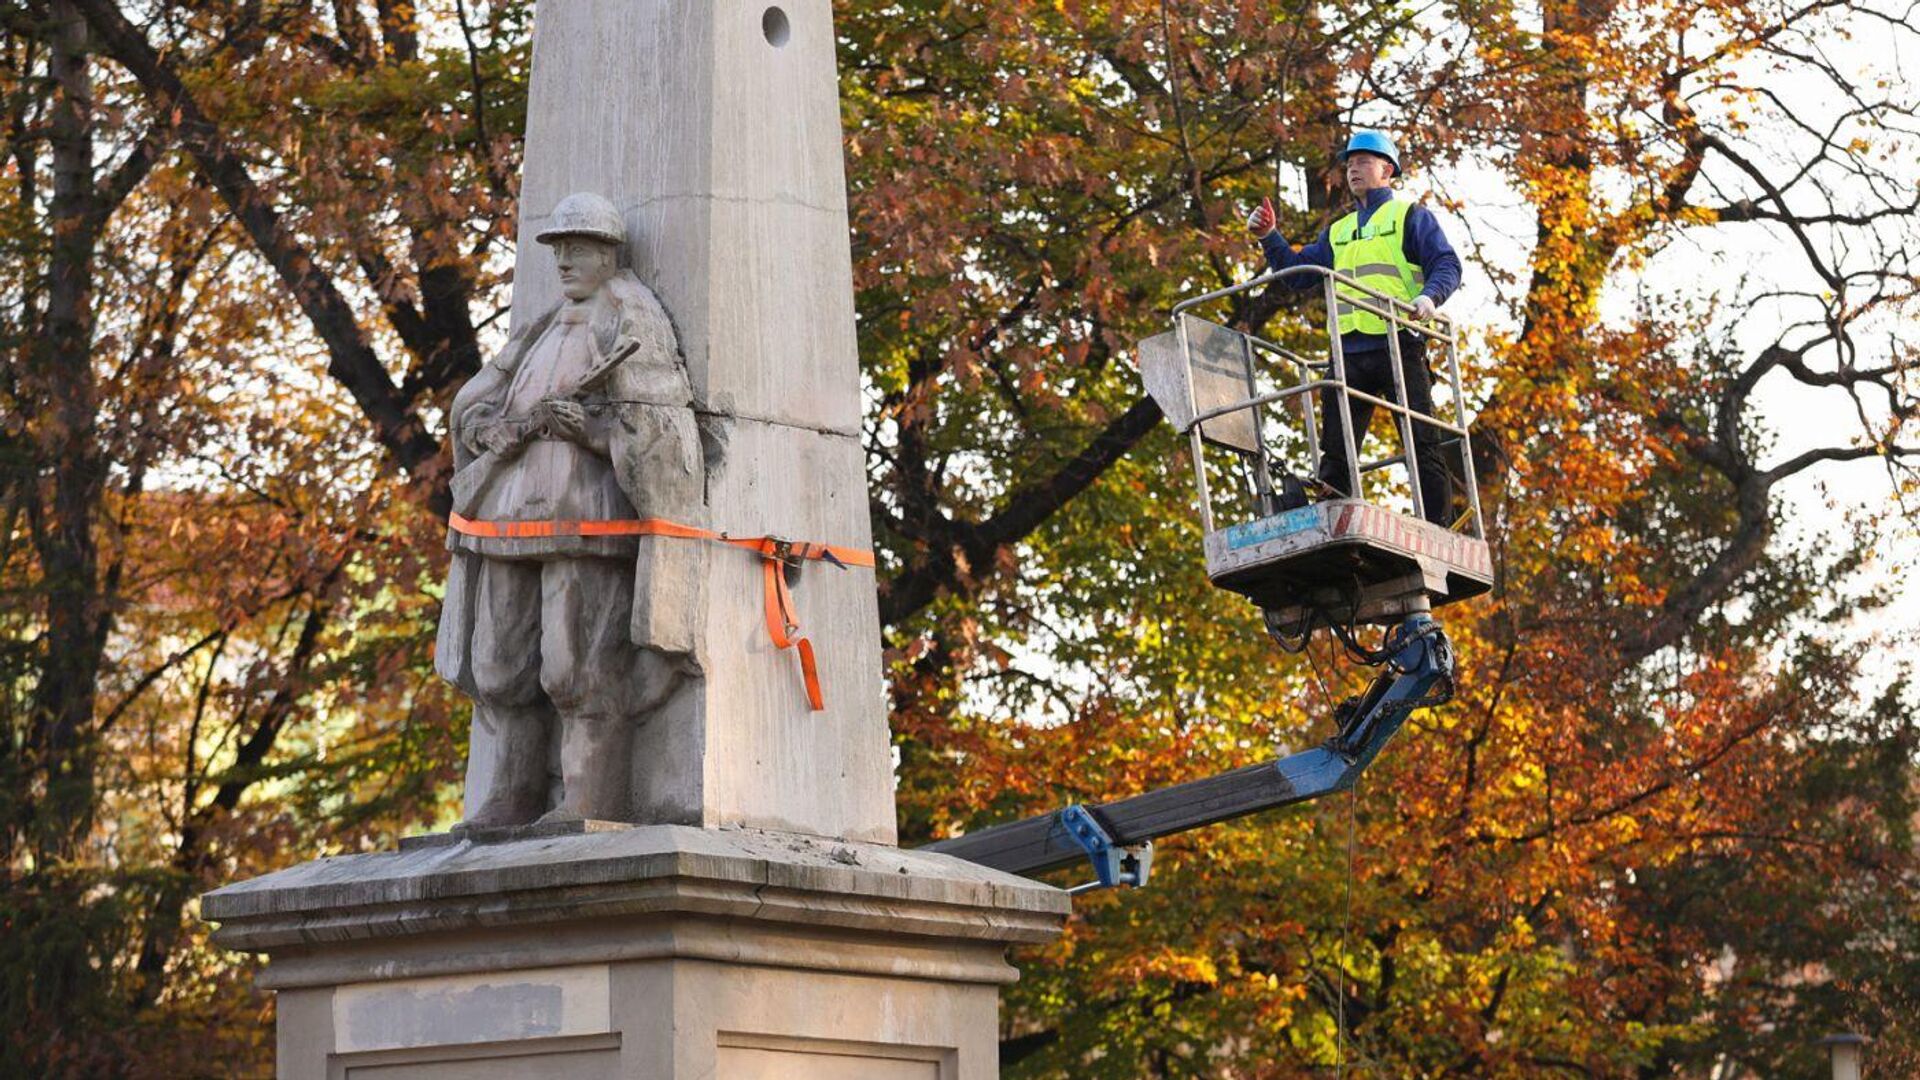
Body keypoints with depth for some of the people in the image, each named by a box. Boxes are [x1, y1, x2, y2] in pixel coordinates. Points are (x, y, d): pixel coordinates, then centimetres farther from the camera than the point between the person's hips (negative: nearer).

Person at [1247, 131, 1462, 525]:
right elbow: (1299, 273, 22)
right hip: (1349, 352, 5)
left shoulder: (1409, 216, 11)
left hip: (1399, 347, -5)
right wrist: (1269, 238, 9)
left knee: (1422, 444, -6)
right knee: (1335, 452, 0)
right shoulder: (1337, 232, 27)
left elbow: (1446, 264, -1)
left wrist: (1429, 295, -21)